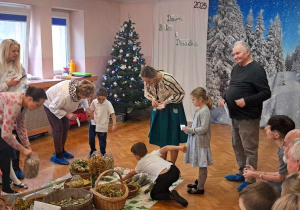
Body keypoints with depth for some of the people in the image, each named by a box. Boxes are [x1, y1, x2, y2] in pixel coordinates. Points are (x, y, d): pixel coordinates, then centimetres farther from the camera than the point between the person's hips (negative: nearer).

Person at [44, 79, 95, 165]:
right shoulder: (65, 95, -46)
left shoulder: (81, 88, -25)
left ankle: (61, 150, 28)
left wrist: (87, 108, -19)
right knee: (58, 129, -8)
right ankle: (58, 156, 3)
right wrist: (67, 114, -32)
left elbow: (83, 100, -2)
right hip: (51, 104, -7)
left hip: (61, 105, 8)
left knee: (66, 127, 11)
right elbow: (53, 107, -32)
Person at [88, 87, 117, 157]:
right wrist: (92, 115, -2)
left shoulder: (108, 104, -19)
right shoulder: (94, 102, -6)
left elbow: (112, 114, -24)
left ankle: (102, 153, 28)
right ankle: (92, 150, 38)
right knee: (91, 138, 12)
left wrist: (114, 124, -32)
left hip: (102, 125, -4)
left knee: (102, 140, 7)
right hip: (93, 123, 4)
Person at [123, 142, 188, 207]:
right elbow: (165, 148, 7)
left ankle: (170, 195, -7)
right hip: (175, 171, 5)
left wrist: (123, 179, 53)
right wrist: (179, 147, 0)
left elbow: (131, 174, 36)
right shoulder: (154, 153, 23)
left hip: (164, 178, -5)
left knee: (153, 195, 19)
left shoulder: (140, 163, 18)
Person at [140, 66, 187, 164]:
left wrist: (166, 102, -25)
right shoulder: (147, 80, -14)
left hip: (172, 109, -5)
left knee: (173, 141, 2)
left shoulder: (168, 79, -30)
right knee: (161, 140, 11)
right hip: (159, 109, 5)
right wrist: (153, 98, -15)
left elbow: (181, 94, -17)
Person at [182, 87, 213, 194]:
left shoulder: (205, 112, -20)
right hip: (196, 141, 9)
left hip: (201, 142, -9)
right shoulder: (199, 110, 9)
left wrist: (190, 130, -18)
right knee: (200, 165, 22)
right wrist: (189, 127, 4)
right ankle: (199, 181, 36)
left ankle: (200, 188, 10)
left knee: (202, 165, 2)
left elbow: (203, 128, -24)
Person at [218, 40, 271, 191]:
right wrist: (224, 98, 3)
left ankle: (250, 180, 11)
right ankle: (242, 174, 33)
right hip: (235, 116, 9)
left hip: (248, 117, -9)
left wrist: (246, 101, -26)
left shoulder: (256, 69, -15)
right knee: (237, 146, 18)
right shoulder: (236, 68, 11)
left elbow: (266, 93, -18)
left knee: (249, 149, 0)